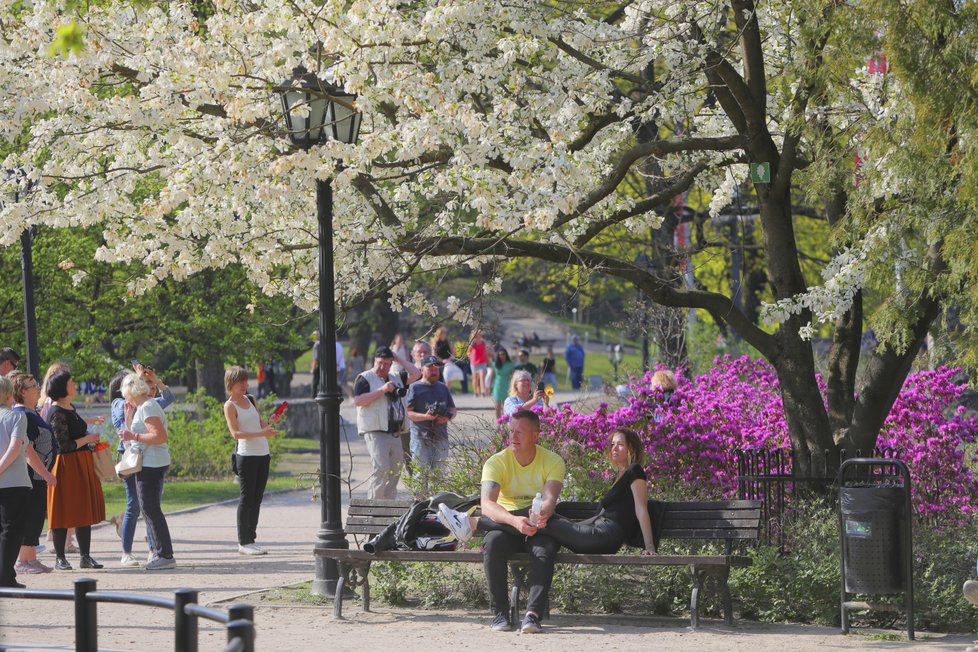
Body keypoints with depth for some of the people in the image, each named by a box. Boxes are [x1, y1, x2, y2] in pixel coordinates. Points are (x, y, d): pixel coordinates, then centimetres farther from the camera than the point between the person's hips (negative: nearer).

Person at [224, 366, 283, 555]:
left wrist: (271, 422, 0)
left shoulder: (250, 399, 15)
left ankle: (251, 539, 11)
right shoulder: (230, 406, -5)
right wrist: (261, 434, -24)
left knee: (257, 498, 7)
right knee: (247, 497, -6)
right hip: (246, 455, -7)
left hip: (263, 454, 7)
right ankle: (243, 543, -4)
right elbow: (235, 433, -15)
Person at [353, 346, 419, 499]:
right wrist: (381, 390, -15)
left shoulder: (395, 379, 20)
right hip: (375, 433, -7)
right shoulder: (365, 378, 0)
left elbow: (415, 374, 18)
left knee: (395, 472, 6)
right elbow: (357, 401, -13)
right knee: (381, 469, -20)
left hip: (395, 433, 7)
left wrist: (398, 359, 14)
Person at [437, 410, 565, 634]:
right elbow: (487, 504, -21)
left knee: (545, 548, -36)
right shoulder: (497, 462, -4)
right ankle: (500, 613, -28)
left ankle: (533, 614, -39)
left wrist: (542, 515, -46)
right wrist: (514, 520, -41)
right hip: (505, 524, 1)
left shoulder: (553, 462, -3)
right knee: (493, 542, -34)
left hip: (539, 525, 0)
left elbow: (550, 499, -20)